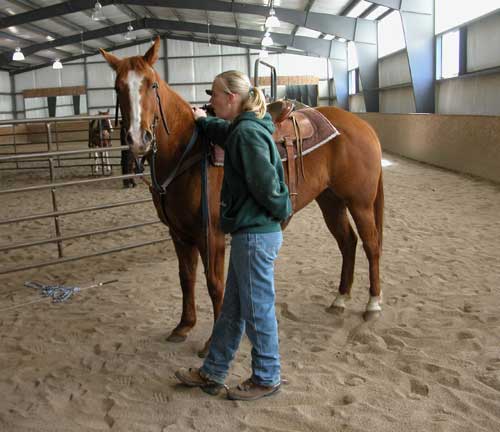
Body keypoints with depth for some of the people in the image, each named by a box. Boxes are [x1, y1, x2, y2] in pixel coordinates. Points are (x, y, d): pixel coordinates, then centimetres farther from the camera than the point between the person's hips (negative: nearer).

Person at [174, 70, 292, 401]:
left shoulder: (248, 133, -20)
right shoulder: (243, 128, 10)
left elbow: (266, 185, -21)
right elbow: (226, 132, 36)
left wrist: (283, 211, -5)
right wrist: (203, 121, 45)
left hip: (256, 234, -10)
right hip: (250, 231, 10)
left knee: (257, 309, 6)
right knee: (233, 307, 18)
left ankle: (268, 378, 25)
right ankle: (212, 373, 32)